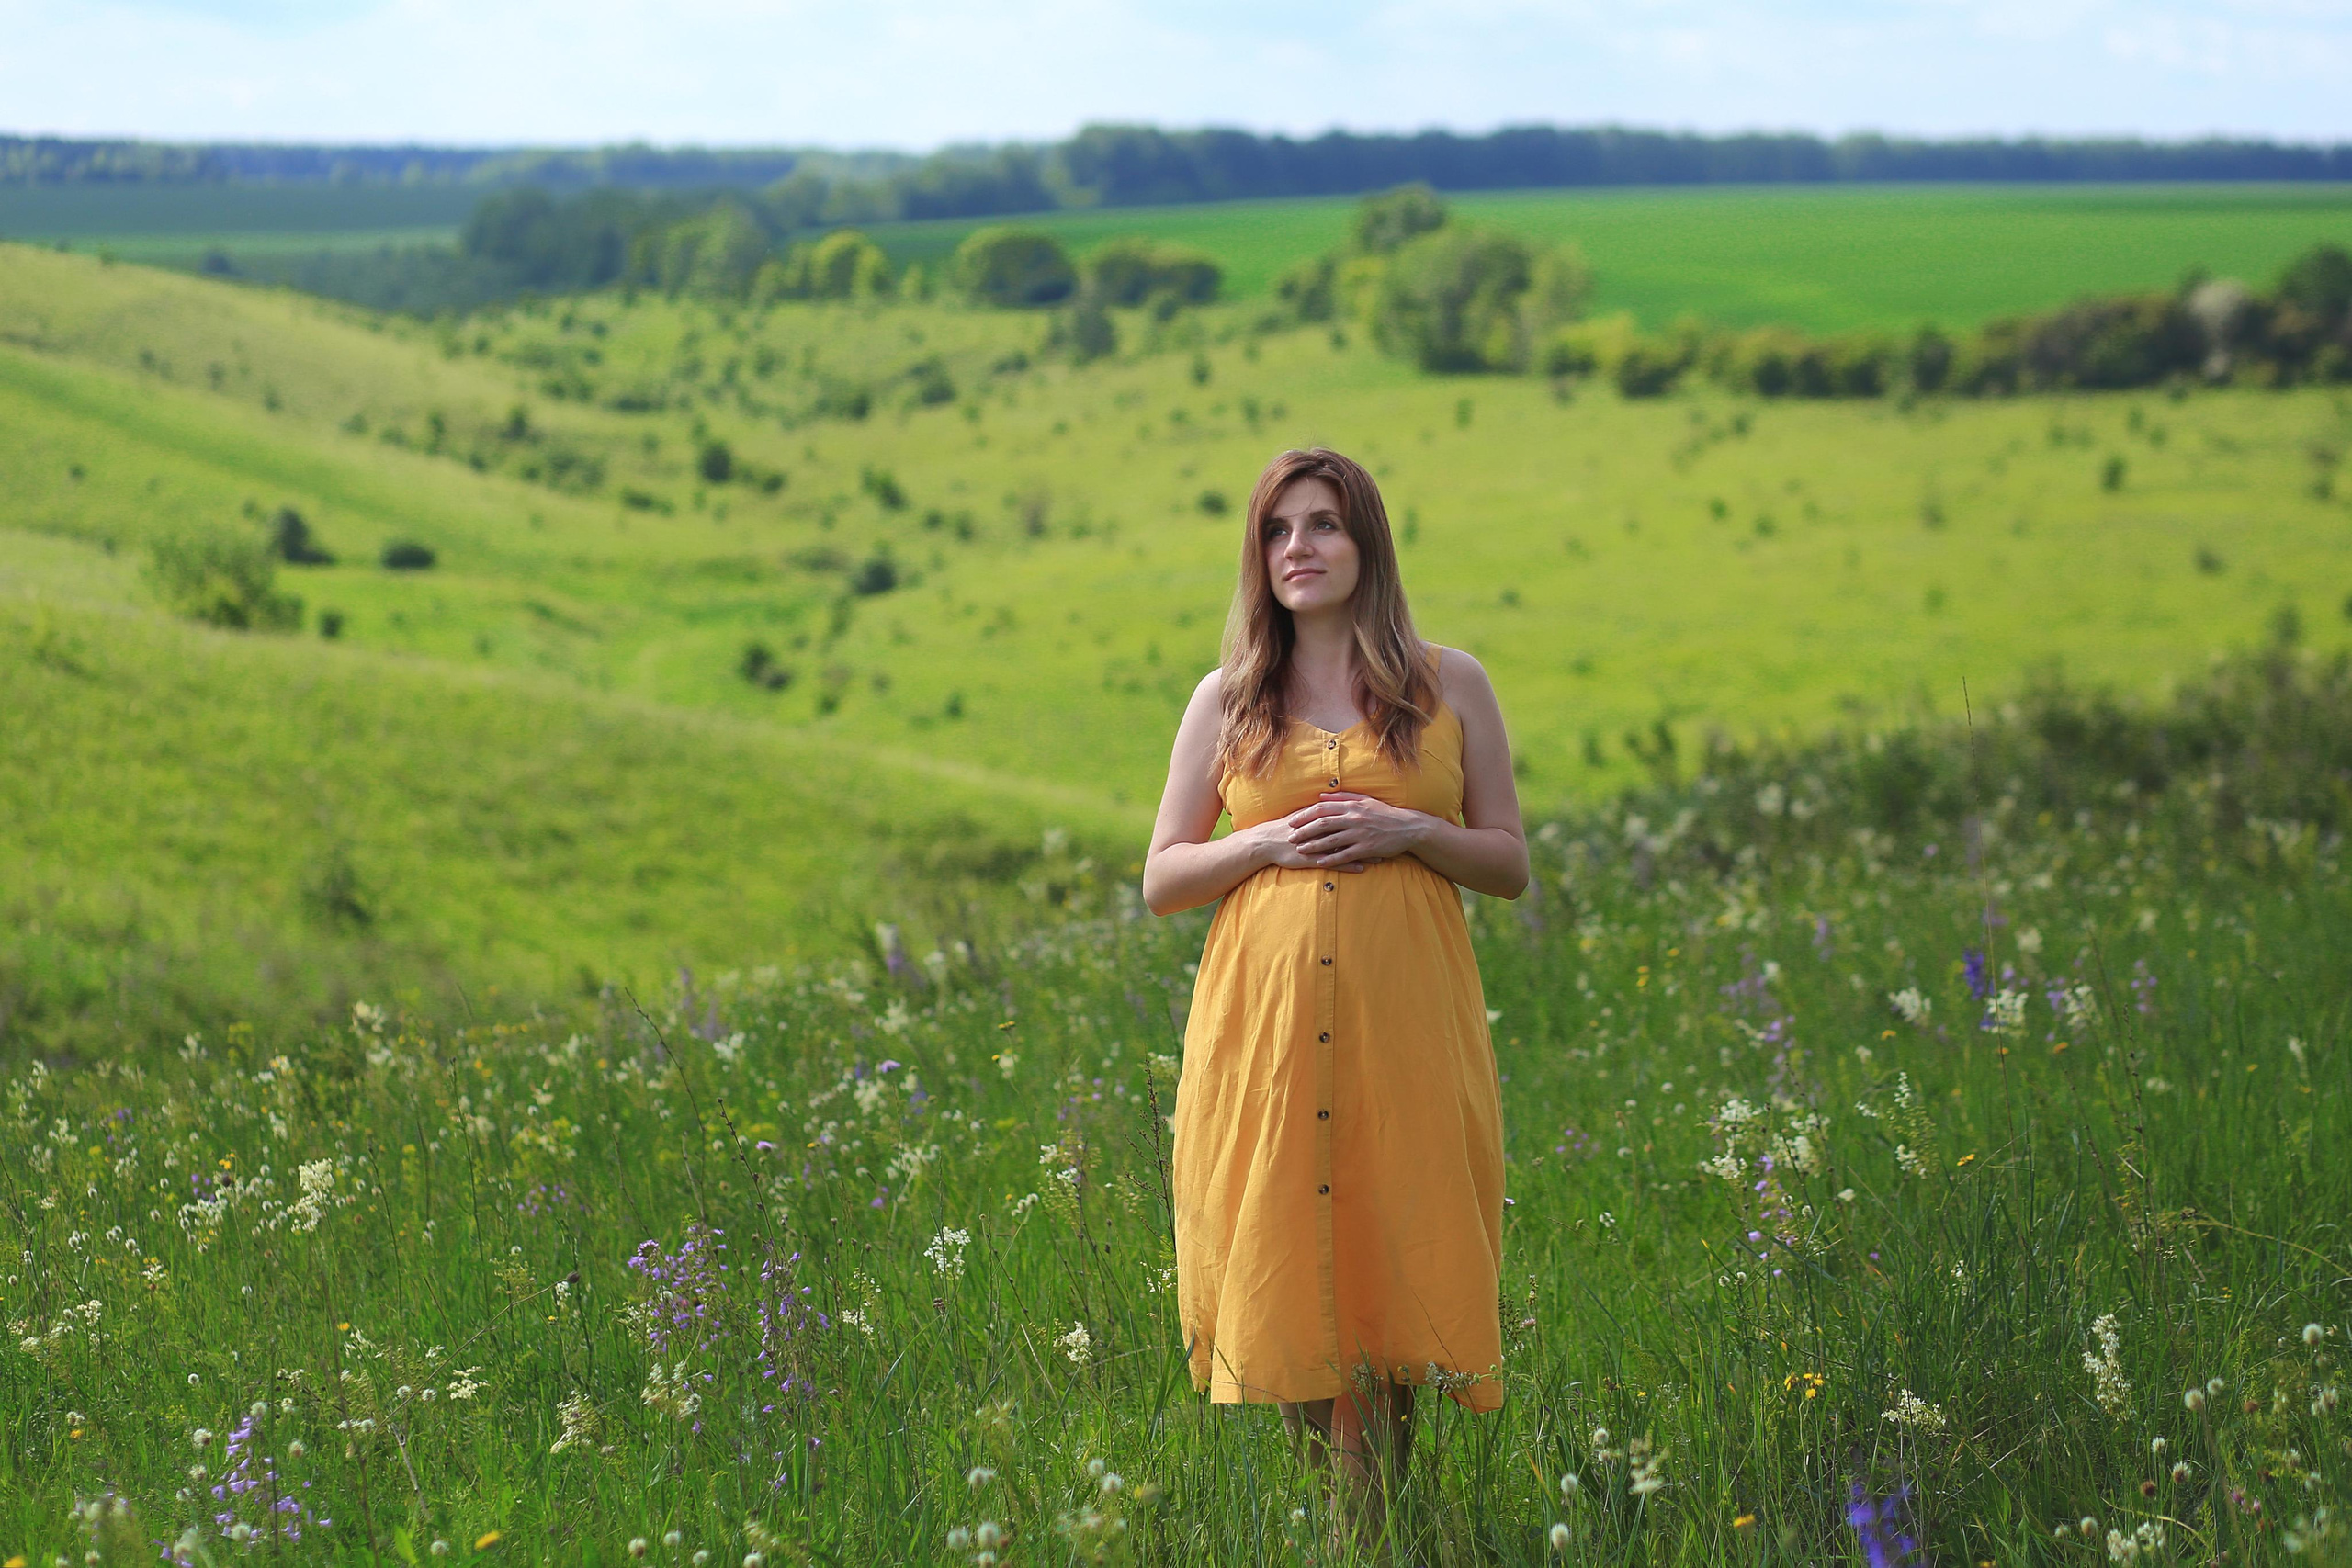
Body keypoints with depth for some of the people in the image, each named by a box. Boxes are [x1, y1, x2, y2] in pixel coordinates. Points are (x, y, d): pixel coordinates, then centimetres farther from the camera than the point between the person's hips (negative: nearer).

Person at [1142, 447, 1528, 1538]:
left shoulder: (1450, 685, 8)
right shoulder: (1227, 700, 10)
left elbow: (1511, 865, 10)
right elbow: (1161, 881, 10)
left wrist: (1409, 831, -9)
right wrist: (1267, 843, -8)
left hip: (1405, 1024, -1)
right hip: (1265, 1025, 1)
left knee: (1396, 1260, -4)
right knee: (1282, 1271, -1)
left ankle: (1376, 1523, 6)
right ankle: (1331, 1499, 15)